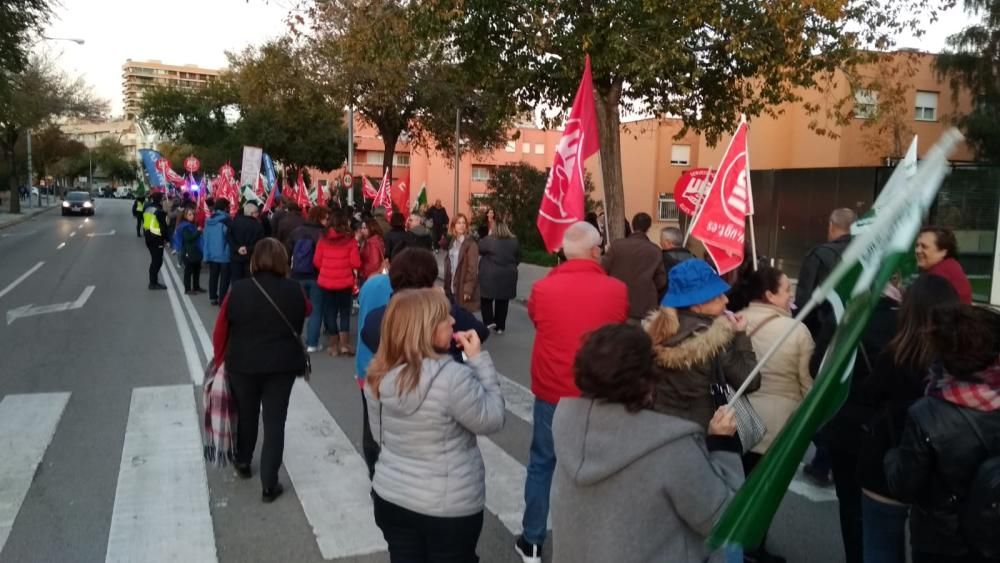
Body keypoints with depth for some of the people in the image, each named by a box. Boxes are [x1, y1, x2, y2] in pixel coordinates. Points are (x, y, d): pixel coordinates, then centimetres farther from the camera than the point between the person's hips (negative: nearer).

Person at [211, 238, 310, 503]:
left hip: (242, 364, 1)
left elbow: (220, 331, -3)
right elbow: (306, 311, 14)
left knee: (246, 415, 22)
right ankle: (269, 485, 7)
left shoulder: (238, 290, -11)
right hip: (282, 365, 0)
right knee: (274, 421, 6)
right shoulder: (293, 290, -8)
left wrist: (220, 361, 10)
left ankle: (243, 462, 43)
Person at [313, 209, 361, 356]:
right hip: (345, 282, -2)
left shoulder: (323, 239, -3)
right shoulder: (349, 239, -9)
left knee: (330, 312, 13)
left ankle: (334, 345, 18)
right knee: (344, 312, 12)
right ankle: (344, 344, 8)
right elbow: (356, 263, -9)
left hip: (326, 281, 2)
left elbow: (316, 261, 2)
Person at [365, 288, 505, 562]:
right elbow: (492, 420, -14)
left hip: (391, 496, 5)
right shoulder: (453, 377, -28)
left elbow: (380, 435, 5)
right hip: (449, 506, -5)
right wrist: (479, 358, -13)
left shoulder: (379, 374, -7)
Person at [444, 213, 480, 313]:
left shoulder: (471, 244, -13)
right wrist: (447, 285, 10)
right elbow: (448, 263, 13)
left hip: (463, 288, -7)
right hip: (452, 287, 7)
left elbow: (472, 268, -17)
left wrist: (468, 289, -20)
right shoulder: (453, 241, 11)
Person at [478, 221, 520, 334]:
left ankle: (488, 321, 3)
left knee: (487, 299, 13)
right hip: (508, 276, 4)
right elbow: (518, 259, 9)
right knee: (502, 301, 11)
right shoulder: (514, 242, 2)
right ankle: (500, 326, 16)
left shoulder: (488, 240, -12)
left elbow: (478, 249, 0)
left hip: (490, 276, -4)